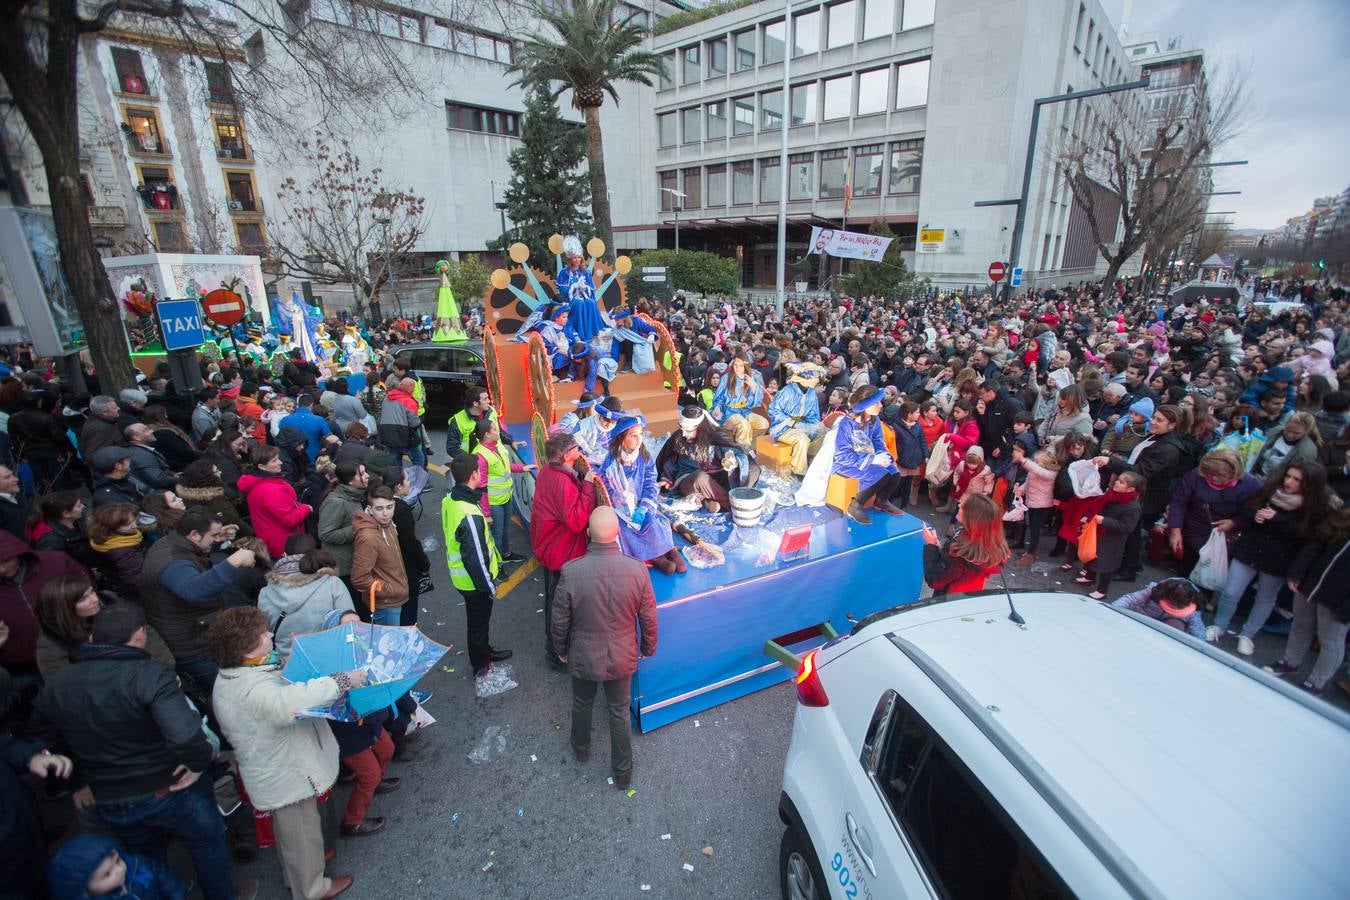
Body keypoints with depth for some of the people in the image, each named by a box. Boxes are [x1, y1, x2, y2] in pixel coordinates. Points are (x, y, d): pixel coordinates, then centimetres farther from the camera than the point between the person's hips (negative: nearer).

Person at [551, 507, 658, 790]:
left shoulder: (571, 572, -27)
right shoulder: (637, 570, -24)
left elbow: (560, 621, -13)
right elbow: (648, 618, -10)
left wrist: (561, 649, 8)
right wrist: (648, 648, 9)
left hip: (583, 657, 0)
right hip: (622, 658, 0)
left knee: (582, 705, 28)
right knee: (620, 712, 23)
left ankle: (581, 749, 56)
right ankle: (623, 773, 41)